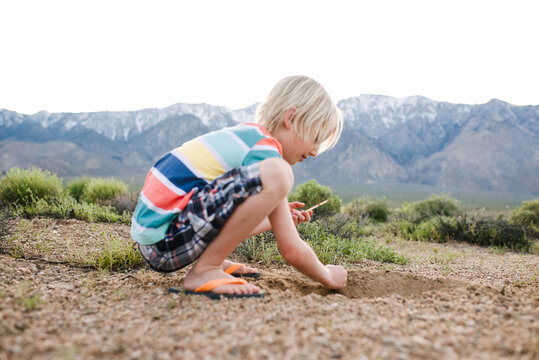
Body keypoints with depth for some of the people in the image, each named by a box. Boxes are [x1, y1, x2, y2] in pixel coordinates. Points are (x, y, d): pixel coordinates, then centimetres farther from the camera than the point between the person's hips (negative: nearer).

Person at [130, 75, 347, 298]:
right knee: (275, 173, -26)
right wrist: (328, 278, 4)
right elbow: (291, 250, -13)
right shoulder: (264, 149, -12)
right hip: (166, 241, -11)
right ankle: (204, 271, -14)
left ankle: (213, 260, 12)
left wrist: (277, 218, 26)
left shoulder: (244, 135, 16)